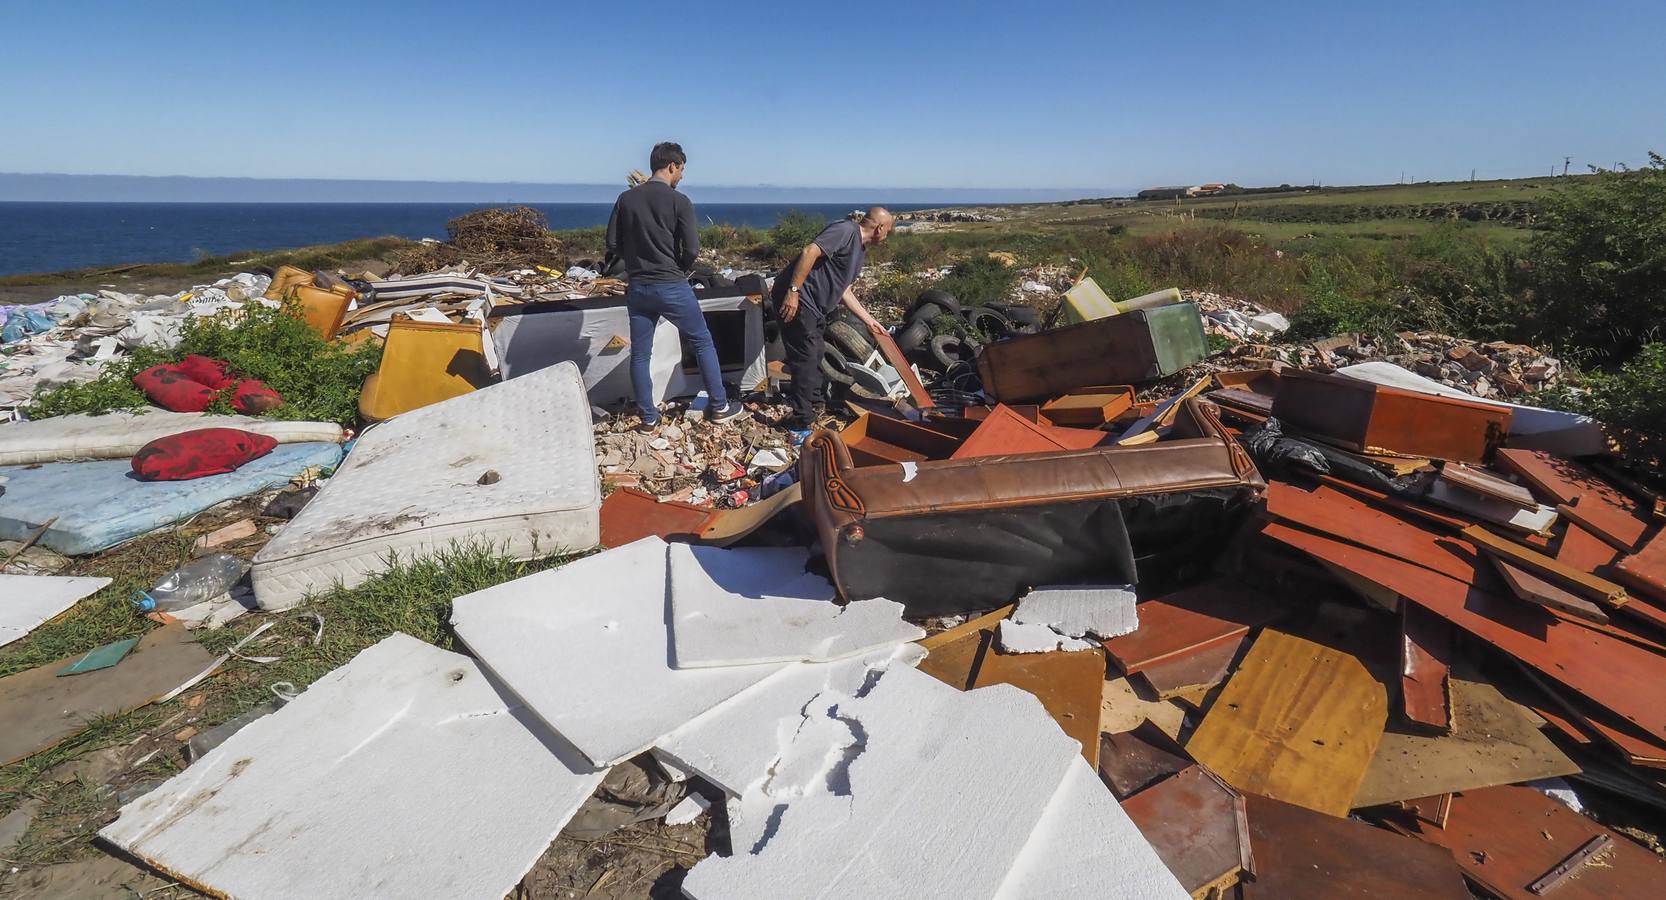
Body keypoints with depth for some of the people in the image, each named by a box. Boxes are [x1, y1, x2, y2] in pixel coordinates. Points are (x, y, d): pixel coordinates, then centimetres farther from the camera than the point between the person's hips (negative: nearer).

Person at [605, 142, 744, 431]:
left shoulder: (626, 199, 4)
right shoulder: (678, 201, -9)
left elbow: (613, 244, 5)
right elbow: (692, 249, -13)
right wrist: (679, 271, 7)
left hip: (637, 288, 4)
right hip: (672, 287, -4)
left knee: (640, 355, 11)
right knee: (703, 343, 11)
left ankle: (649, 418, 14)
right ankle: (719, 407, 16)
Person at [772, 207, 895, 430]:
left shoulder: (858, 248, 18)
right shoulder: (847, 230, -13)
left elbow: (843, 289, 23)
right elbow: (810, 252, -24)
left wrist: (869, 321, 25)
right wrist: (793, 291, -27)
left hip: (813, 305, 10)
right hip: (796, 299, -10)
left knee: (814, 355, 20)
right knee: (806, 357, -7)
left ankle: (813, 404, 37)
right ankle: (802, 420, 1)